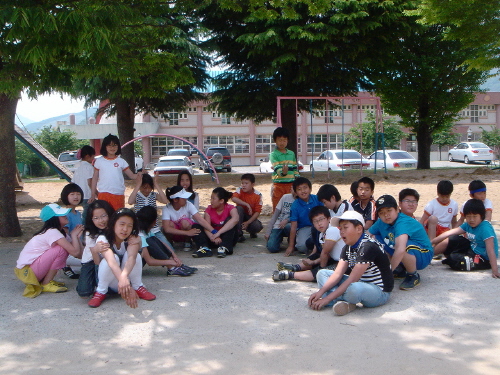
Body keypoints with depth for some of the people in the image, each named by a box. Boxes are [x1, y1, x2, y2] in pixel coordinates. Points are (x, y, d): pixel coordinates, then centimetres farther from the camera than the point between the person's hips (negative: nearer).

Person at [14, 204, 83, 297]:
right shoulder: (53, 232, -17)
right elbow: (75, 252, -24)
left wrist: (76, 236, -7)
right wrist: (74, 235, -8)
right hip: (27, 271, -9)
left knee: (66, 248, 7)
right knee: (62, 250, -19)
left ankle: (45, 280, 10)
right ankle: (46, 284, -9)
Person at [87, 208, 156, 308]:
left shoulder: (134, 240, -17)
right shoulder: (103, 239, -24)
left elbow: (131, 258, -39)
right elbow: (111, 261, -43)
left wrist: (124, 276, -60)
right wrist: (123, 280, -61)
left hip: (127, 278, 2)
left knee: (135, 254, -27)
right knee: (113, 257, -33)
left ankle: (138, 288, -8)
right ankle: (100, 292, -13)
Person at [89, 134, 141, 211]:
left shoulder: (121, 162, 6)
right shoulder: (99, 161, 6)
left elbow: (131, 175, 1)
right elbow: (95, 178, 11)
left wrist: (138, 175, -22)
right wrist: (93, 194, 8)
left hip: (118, 195, 1)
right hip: (103, 194, 0)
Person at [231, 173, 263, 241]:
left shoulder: (258, 195, -14)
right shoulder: (240, 190, -14)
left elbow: (257, 212, -16)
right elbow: (234, 198, -35)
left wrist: (248, 222, -26)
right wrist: (247, 205, -38)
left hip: (251, 216, 0)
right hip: (240, 215, 0)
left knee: (257, 227, -31)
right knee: (239, 208, -33)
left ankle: (252, 232, 10)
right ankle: (239, 234, -27)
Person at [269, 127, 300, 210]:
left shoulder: (291, 153, 12)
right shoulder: (273, 154, -5)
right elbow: (277, 168, -20)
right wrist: (282, 172, -40)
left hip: (291, 184, 4)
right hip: (278, 185, -4)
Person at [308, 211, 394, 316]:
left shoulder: (368, 247, -24)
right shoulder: (348, 248, 6)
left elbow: (352, 280, -26)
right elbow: (337, 274, -3)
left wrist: (327, 299, -26)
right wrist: (320, 292, -18)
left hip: (380, 291, -9)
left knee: (353, 289, -42)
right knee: (322, 274, 4)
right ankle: (345, 302, -19)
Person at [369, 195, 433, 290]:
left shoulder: (403, 223, -31)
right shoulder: (381, 222, -5)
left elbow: (400, 250, -46)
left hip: (423, 255, -8)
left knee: (403, 246, -39)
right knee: (375, 239, -3)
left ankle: (413, 276, -11)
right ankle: (400, 271, 9)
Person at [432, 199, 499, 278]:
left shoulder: (485, 228, -25)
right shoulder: (468, 225, -2)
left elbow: (490, 249, -33)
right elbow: (450, 233, -1)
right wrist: (431, 242, -4)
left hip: (484, 259, -8)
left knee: (453, 259, -24)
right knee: (451, 240, 4)